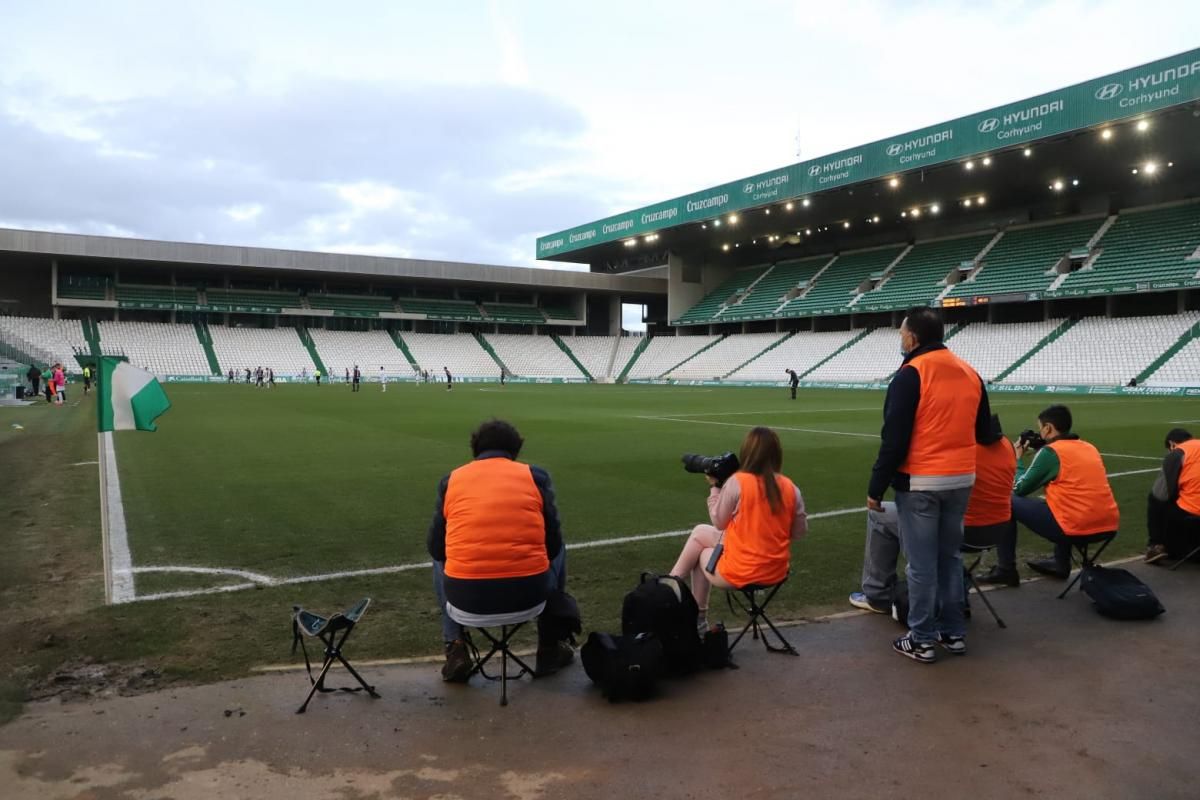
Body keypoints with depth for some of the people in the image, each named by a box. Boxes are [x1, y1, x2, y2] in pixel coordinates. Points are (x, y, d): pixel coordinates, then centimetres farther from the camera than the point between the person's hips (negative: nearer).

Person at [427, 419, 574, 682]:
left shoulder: (451, 479, 9)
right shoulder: (535, 475, 6)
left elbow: (436, 548, 13)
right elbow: (552, 543, 9)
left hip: (466, 596, 1)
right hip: (528, 592, -1)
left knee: (440, 559, 35)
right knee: (557, 552, 33)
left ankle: (456, 648, 24)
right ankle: (551, 648, 37)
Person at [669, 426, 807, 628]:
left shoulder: (737, 482, -16)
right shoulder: (790, 488, -4)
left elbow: (719, 522, -4)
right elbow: (800, 531, 4)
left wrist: (714, 487, 6)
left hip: (739, 573, -5)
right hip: (776, 572, 5)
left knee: (701, 553, 28)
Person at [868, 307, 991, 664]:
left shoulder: (910, 374, -13)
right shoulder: (970, 373, 9)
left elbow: (894, 440, -16)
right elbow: (983, 432, 15)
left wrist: (876, 488, -10)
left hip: (919, 483, -7)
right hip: (962, 480, 7)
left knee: (921, 564, 1)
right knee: (950, 557, 17)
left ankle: (921, 640, 9)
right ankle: (954, 633, 24)